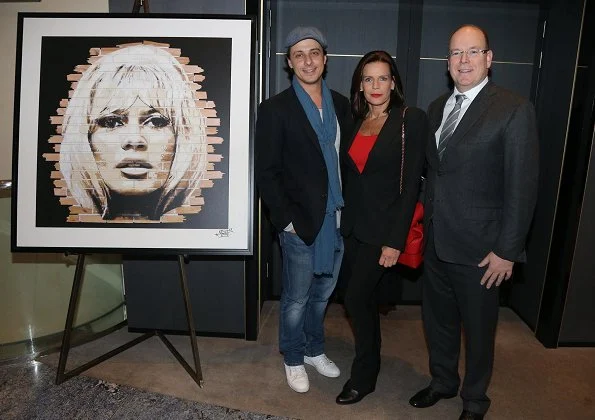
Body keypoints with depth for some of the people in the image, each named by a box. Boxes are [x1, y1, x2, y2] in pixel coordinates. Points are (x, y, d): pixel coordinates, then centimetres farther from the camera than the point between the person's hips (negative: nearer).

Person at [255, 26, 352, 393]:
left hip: (336, 218, 5)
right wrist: (287, 219, -12)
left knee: (323, 292, 19)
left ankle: (315, 350, 41)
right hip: (300, 222, -5)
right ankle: (294, 360, 33)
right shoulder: (275, 108, -7)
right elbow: (267, 173, -9)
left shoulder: (340, 104, 8)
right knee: (297, 298, 10)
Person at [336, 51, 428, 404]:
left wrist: (395, 240, -16)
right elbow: (349, 176, 11)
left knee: (356, 298, -4)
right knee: (365, 298, 16)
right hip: (354, 226, 6)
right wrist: (344, 221, 5)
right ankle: (371, 361, 37)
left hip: (383, 229, -6)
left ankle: (363, 376, 18)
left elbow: (411, 184, -13)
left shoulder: (412, 120, -9)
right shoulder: (356, 122, 8)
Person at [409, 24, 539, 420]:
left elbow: (522, 187, -13)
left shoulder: (514, 109, -11)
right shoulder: (438, 107, 8)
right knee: (437, 317, 20)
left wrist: (506, 250, -14)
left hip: (478, 245, -5)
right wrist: (424, 221, 7)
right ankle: (442, 381, 44)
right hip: (436, 239, 6)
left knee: (478, 327, 13)